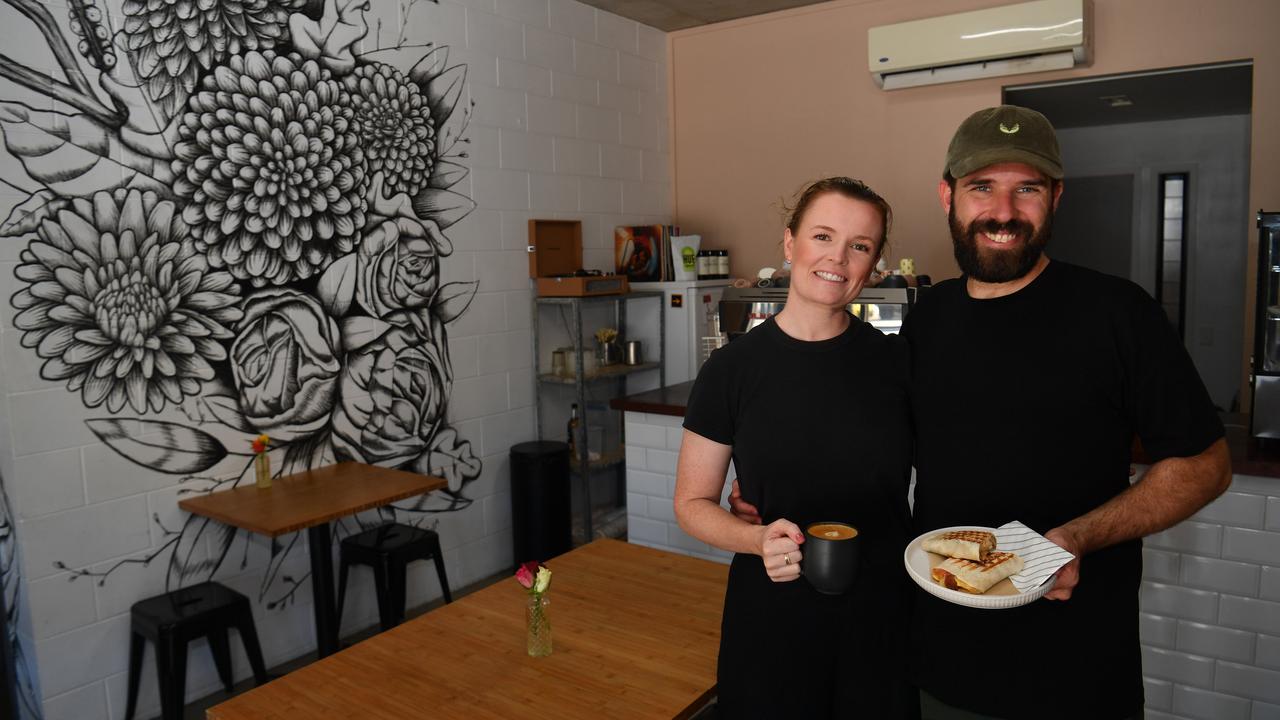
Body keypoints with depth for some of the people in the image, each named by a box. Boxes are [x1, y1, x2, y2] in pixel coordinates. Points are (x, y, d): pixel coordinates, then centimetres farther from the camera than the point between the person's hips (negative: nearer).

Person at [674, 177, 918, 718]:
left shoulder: (896, 363, -3)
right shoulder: (733, 368, -8)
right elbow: (692, 502, -3)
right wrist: (759, 540, -20)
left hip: (884, 620, 2)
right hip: (773, 621, -1)